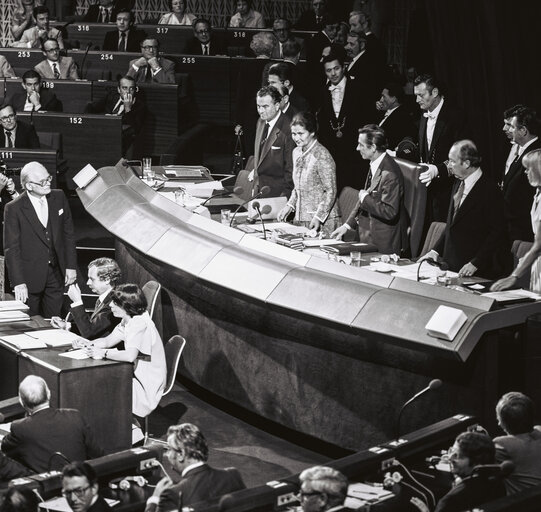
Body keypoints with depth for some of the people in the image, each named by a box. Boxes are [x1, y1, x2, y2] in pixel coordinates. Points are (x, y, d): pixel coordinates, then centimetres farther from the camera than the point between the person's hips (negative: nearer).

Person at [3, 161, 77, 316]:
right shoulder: (14, 209, -12)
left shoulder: (59, 198, 0)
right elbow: (11, 249, -11)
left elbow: (68, 234, 8)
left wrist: (71, 266, 4)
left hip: (56, 274, 3)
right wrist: (18, 283, -15)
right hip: (30, 278, -3)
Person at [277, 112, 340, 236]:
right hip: (300, 219, 7)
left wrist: (318, 217, -20)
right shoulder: (296, 152, 10)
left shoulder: (321, 156, -14)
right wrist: (289, 206, 7)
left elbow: (330, 192, -14)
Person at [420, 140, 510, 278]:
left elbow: (496, 232, -17)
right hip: (452, 264, 8)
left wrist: (475, 263, -20)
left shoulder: (489, 191, -16)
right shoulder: (459, 183, 11)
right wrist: (436, 250, 8)